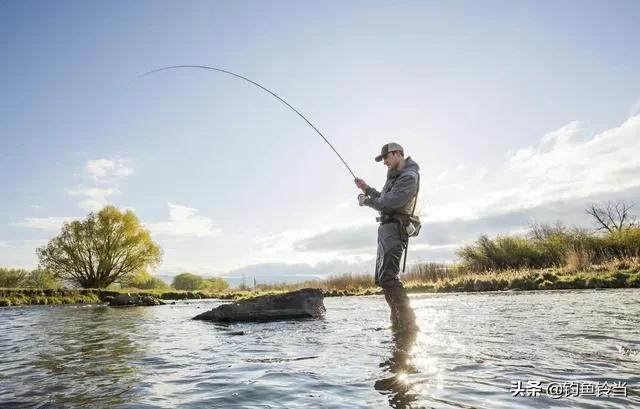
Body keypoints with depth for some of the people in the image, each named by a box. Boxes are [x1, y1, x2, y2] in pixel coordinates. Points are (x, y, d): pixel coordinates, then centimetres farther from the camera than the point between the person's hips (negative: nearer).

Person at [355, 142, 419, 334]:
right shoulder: (395, 176, 21)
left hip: (393, 230, -11)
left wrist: (366, 201, -5)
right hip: (386, 230, 11)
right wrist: (367, 189, 15)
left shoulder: (409, 177, -13)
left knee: (388, 277, -21)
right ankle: (399, 324, 19)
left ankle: (408, 323, -19)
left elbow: (388, 203, -20)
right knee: (382, 278, 12)